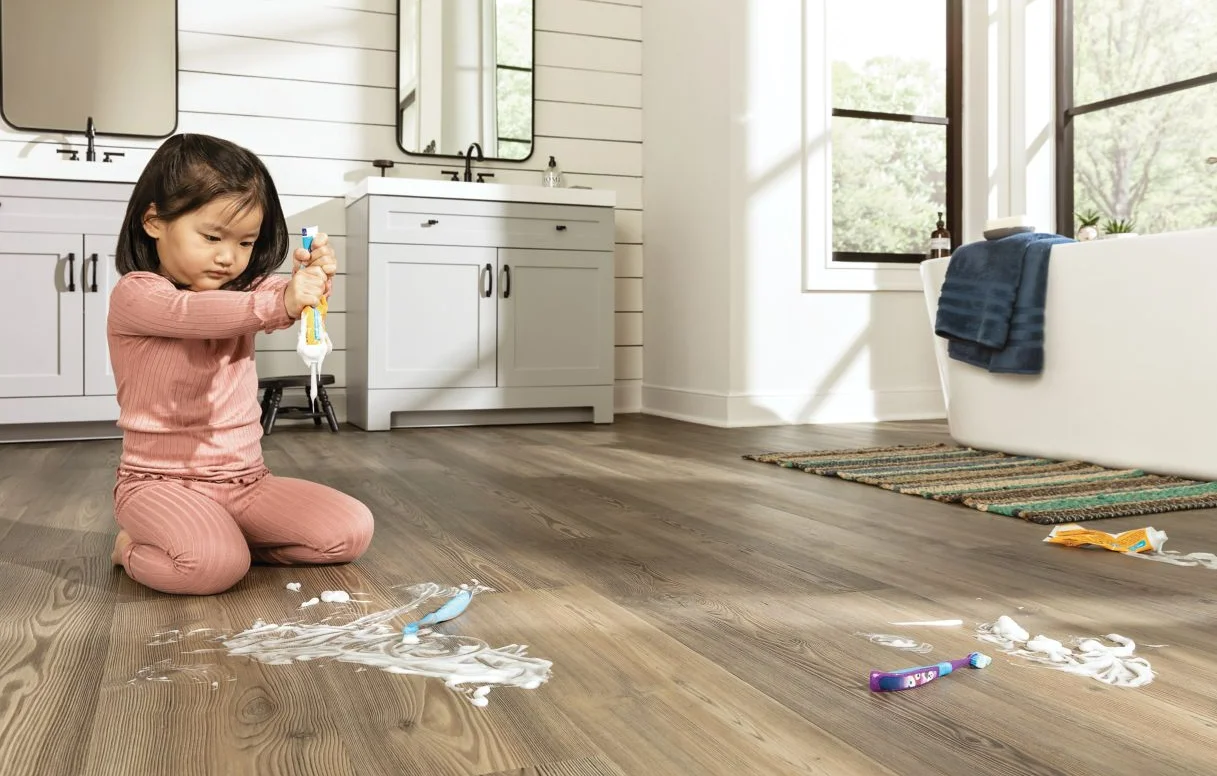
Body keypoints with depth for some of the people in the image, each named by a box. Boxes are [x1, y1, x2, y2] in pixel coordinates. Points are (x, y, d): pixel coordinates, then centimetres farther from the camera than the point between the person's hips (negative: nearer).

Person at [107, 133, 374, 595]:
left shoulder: (243, 292, 11)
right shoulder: (135, 294, -9)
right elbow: (191, 312, -29)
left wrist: (313, 277, -32)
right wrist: (279, 302, -45)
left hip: (247, 481, 6)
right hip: (163, 482, -6)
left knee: (351, 531, -8)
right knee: (215, 565, -34)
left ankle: (222, 536, 8)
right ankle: (134, 548, 1)